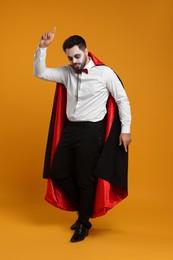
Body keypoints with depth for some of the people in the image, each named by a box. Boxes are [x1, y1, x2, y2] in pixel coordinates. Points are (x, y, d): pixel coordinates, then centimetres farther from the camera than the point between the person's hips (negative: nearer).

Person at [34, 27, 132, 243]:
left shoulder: (104, 72, -7)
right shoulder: (66, 73, 6)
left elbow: (122, 100, -2)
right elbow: (40, 73, 4)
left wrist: (125, 129, -7)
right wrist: (42, 47, -9)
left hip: (91, 130, -6)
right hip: (69, 128, 6)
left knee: (86, 179, 1)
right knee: (57, 172, 10)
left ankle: (83, 224, 21)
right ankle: (84, 209, 30)